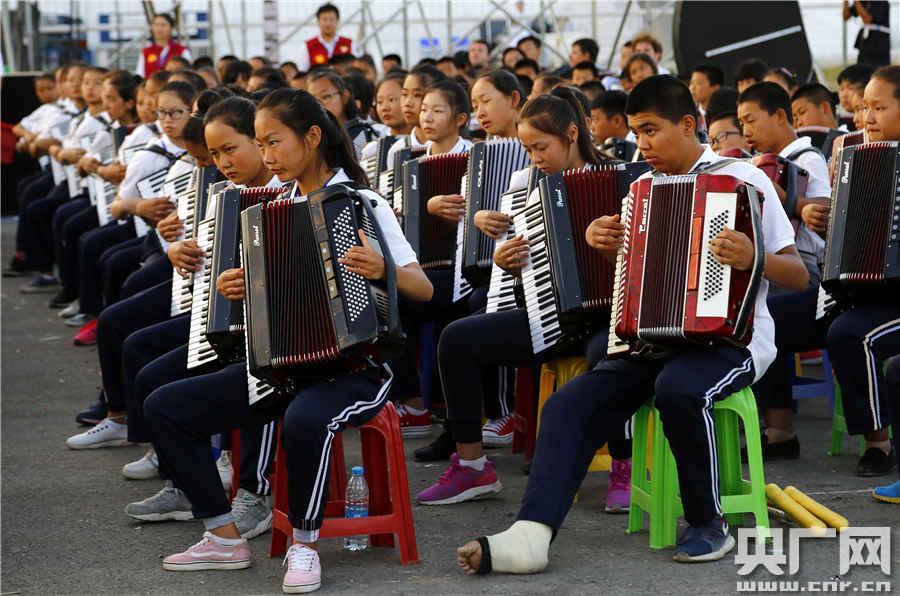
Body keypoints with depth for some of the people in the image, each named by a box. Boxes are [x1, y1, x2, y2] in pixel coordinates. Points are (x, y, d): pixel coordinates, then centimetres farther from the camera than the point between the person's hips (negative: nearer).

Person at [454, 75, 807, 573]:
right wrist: (600, 241, 7)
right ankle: (529, 537, -28)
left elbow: (798, 276, -6)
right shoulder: (645, 185, 14)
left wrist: (754, 259, -28)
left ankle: (709, 525, -18)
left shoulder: (743, 179, -4)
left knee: (679, 388, -38)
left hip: (731, 339, -6)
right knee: (569, 403, -16)